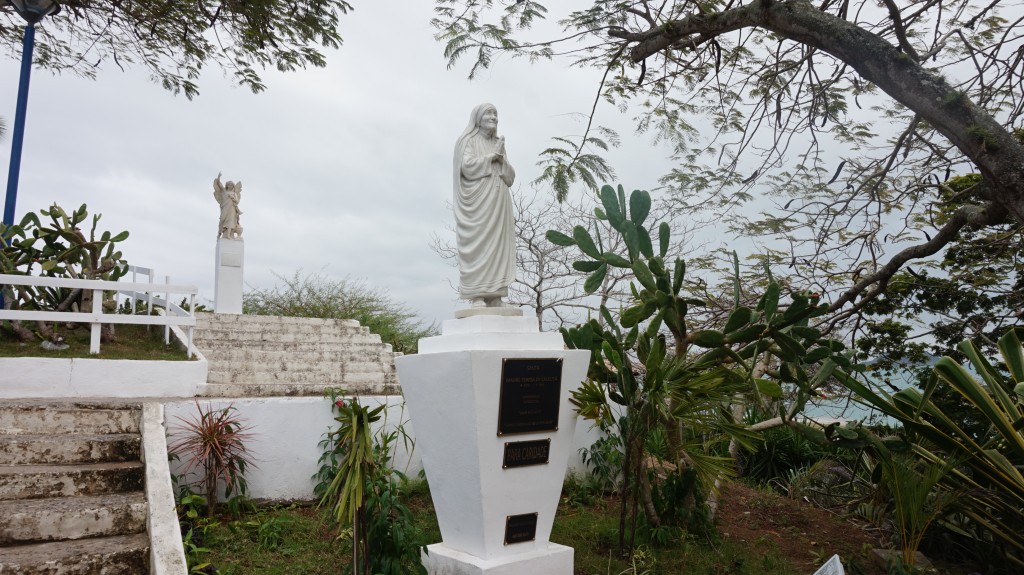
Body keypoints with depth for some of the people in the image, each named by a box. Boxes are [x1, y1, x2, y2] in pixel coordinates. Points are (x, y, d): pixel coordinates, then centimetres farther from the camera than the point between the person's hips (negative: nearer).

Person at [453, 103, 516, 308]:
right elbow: (468, 166, -12)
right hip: (477, 202, -6)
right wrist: (493, 155, -3)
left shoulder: (498, 144, 23)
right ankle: (477, 297, -14)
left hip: (497, 204, 6)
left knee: (497, 247, -2)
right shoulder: (467, 141, 6)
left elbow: (510, 177, 15)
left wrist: (501, 158, -2)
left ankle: (494, 297, -4)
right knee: (478, 247, -12)